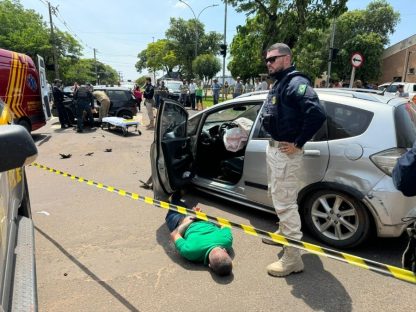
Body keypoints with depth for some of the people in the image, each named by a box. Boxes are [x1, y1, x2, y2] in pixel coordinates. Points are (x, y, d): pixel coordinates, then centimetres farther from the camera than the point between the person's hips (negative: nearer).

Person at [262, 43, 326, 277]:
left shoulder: (296, 83, -17)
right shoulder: (279, 83, 14)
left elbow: (318, 113, -30)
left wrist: (298, 143, -22)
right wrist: (274, 143, 9)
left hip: (285, 151, -10)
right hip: (274, 148, 11)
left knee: (285, 203, -5)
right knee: (279, 197, 23)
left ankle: (293, 259, 7)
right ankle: (284, 234, 43)